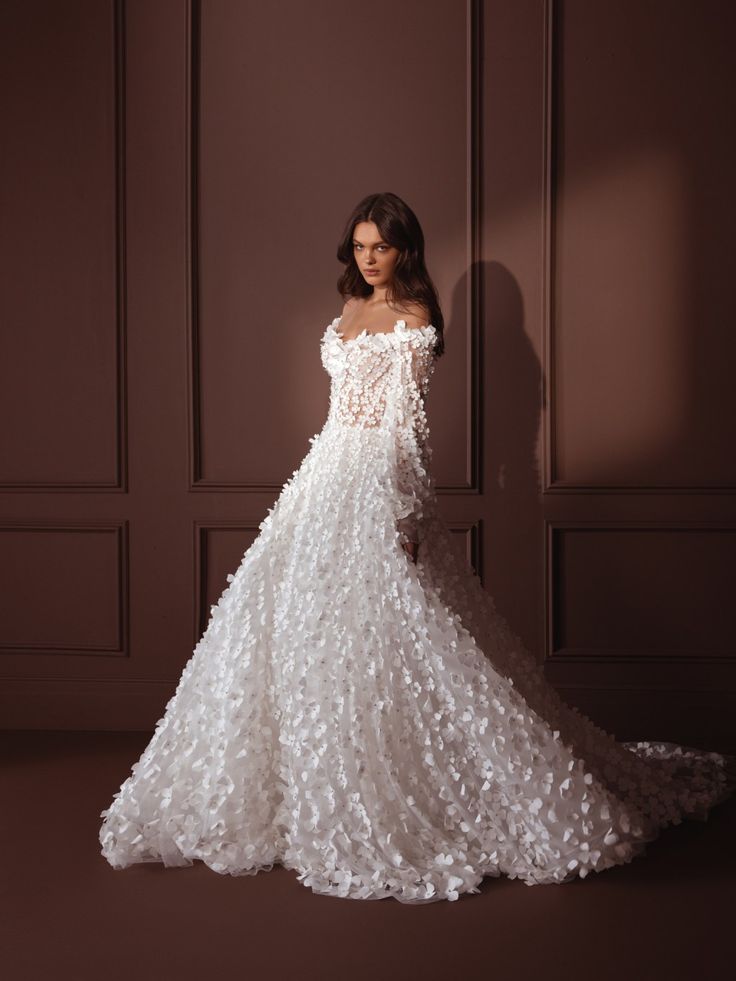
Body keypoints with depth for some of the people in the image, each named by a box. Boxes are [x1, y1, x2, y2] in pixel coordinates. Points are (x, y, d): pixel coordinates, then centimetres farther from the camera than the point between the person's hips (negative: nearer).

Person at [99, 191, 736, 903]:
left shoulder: (412, 318, -8)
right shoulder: (352, 310, 17)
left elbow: (407, 422, -14)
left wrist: (405, 512, -19)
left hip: (379, 481, -9)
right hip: (331, 471, 9)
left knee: (375, 632, -10)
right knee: (299, 621, 7)